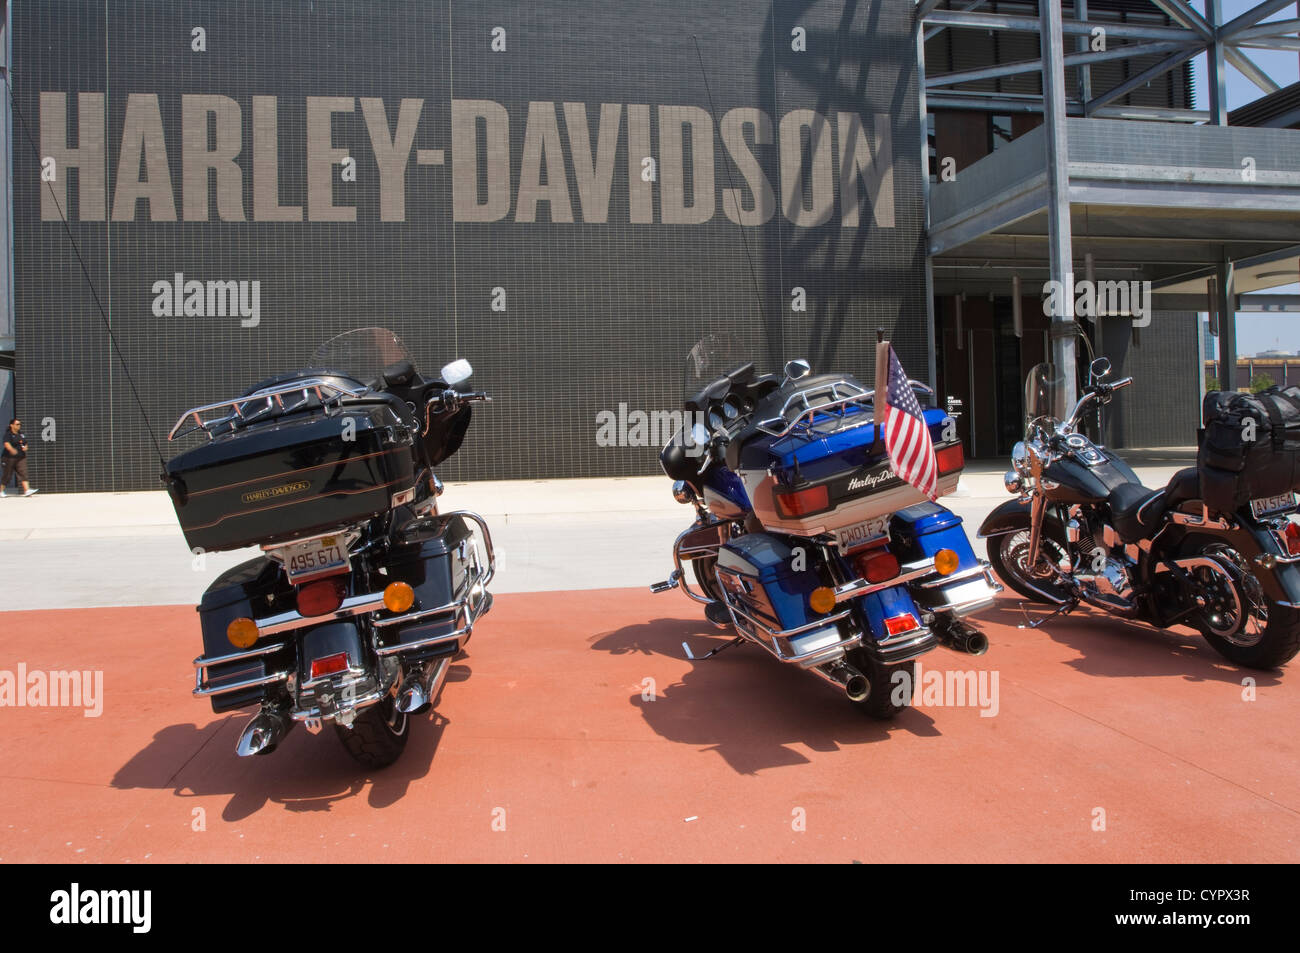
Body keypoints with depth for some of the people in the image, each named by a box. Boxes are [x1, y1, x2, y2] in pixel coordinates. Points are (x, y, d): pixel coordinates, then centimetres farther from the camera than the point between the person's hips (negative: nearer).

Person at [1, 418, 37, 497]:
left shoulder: (22, 434, 13)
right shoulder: (8, 434, -7)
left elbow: (25, 444, 25)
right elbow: (6, 444, -23)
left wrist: (25, 447, 1)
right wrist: (12, 449, -43)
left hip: (21, 458, 5)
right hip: (10, 458, -5)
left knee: (23, 473, -9)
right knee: (8, 475, 5)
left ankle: (27, 490, -20)